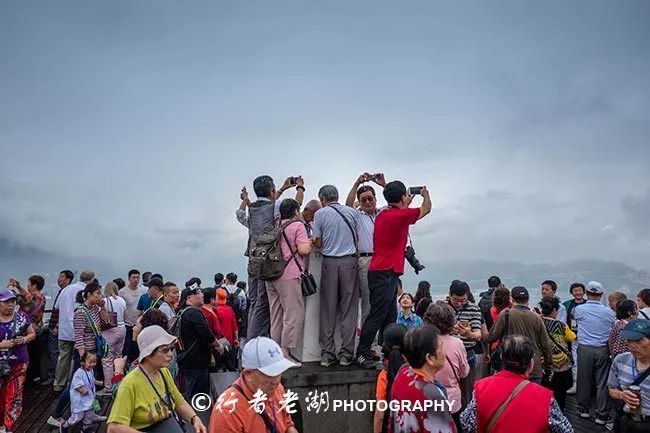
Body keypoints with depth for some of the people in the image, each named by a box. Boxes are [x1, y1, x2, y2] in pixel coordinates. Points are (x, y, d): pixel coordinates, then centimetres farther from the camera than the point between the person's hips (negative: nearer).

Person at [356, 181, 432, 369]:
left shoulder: (383, 215, 13)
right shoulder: (400, 215, -13)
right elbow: (426, 209, 4)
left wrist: (406, 204, 34)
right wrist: (425, 194, 22)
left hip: (387, 273, 10)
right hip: (384, 273, -10)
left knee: (390, 317, 13)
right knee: (377, 315, -6)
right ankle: (362, 354, 0)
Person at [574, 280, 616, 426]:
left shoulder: (579, 309, -5)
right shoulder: (609, 312, -3)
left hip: (585, 349, 0)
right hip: (603, 350, 0)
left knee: (584, 379, 9)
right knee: (602, 382, 4)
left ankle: (583, 408, 22)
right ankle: (602, 414, 8)